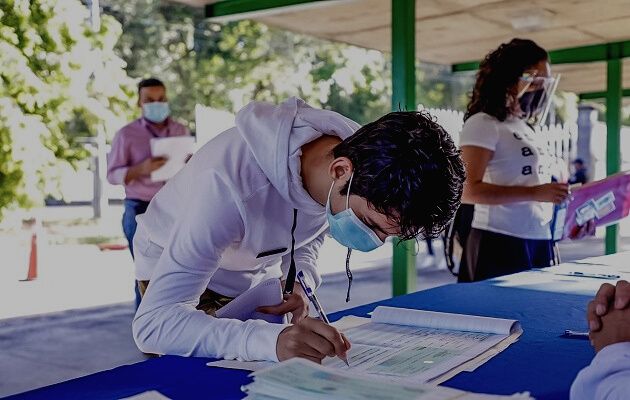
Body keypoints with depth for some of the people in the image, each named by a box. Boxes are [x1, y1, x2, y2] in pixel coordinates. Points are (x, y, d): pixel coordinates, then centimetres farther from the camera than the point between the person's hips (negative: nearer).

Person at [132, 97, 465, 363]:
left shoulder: (357, 151, -21)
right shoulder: (229, 184, -41)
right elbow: (152, 322, -45)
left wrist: (299, 282, -20)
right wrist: (272, 340, -58)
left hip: (257, 275, 5)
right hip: (175, 268, -5)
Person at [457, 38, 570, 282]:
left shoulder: (529, 130, 16)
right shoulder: (483, 124, -8)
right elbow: (469, 191, -18)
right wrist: (535, 193, -23)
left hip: (540, 243, 8)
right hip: (500, 244, -8)